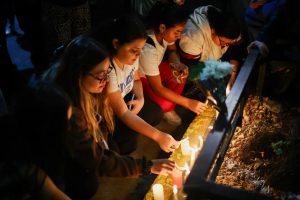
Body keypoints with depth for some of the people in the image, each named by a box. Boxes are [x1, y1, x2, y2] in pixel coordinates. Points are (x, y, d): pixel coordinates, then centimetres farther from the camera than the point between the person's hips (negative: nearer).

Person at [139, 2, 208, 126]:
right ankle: (166, 109, 15)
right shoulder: (148, 49, -40)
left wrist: (178, 65, -19)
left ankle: (169, 109, 11)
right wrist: (188, 103, -34)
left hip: (153, 67, 7)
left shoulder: (165, 33, -19)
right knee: (164, 103, -22)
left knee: (180, 76, -8)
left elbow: (172, 51, 4)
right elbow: (157, 88, -34)